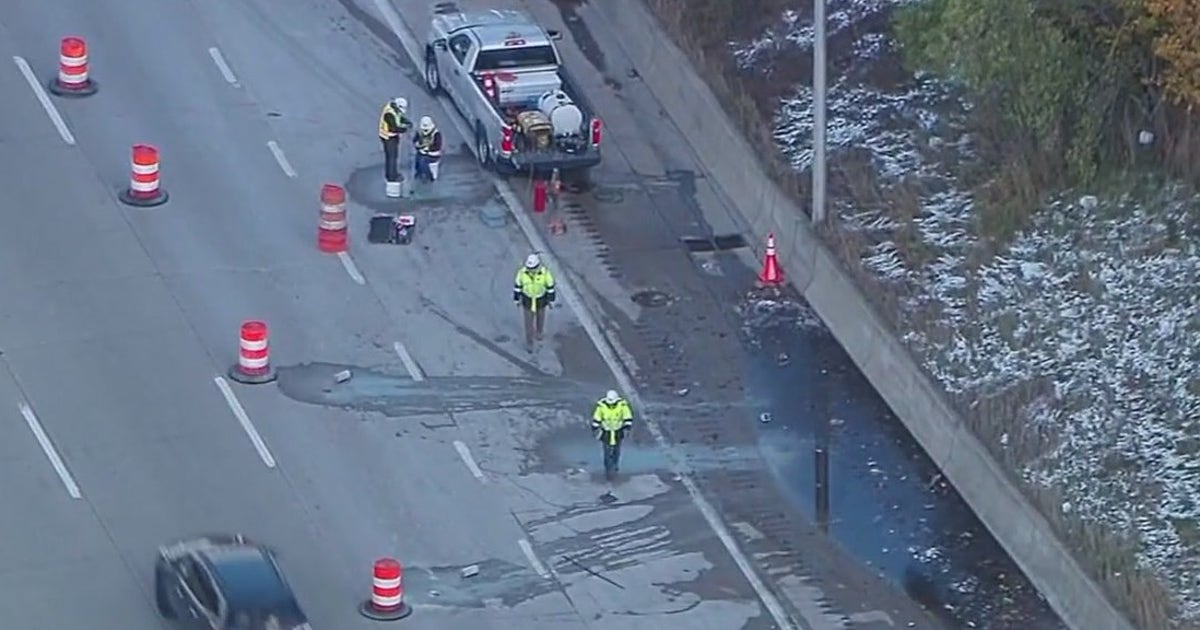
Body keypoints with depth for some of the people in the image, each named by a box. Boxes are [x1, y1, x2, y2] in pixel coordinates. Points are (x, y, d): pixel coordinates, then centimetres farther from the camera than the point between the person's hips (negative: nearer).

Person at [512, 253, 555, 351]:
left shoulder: (545, 272, -30)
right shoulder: (522, 272, -28)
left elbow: (550, 285, -14)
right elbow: (517, 285, -12)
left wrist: (551, 300, -4)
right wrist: (517, 299, -1)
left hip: (541, 298, 0)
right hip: (528, 298, 0)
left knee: (540, 316, 25)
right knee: (529, 321, 11)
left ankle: (538, 331, 58)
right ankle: (529, 342, 32)